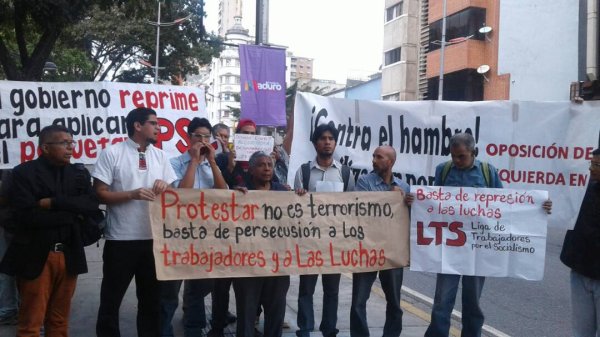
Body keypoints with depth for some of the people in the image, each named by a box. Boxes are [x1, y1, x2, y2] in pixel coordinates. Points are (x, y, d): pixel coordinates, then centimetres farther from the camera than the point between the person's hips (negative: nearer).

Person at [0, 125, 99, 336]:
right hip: (36, 256, -4)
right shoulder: (23, 173, -4)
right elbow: (27, 215, -16)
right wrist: (72, 214, -11)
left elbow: (92, 205, -4)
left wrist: (54, 203, -14)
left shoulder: (79, 172, 10)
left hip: (69, 255, 4)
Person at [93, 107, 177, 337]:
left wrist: (164, 186, -10)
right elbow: (100, 194, -8)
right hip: (121, 239, -4)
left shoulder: (160, 156, 9)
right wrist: (132, 194, -20)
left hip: (153, 238, 4)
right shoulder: (112, 153, -5)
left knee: (151, 298, 15)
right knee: (111, 298, 9)